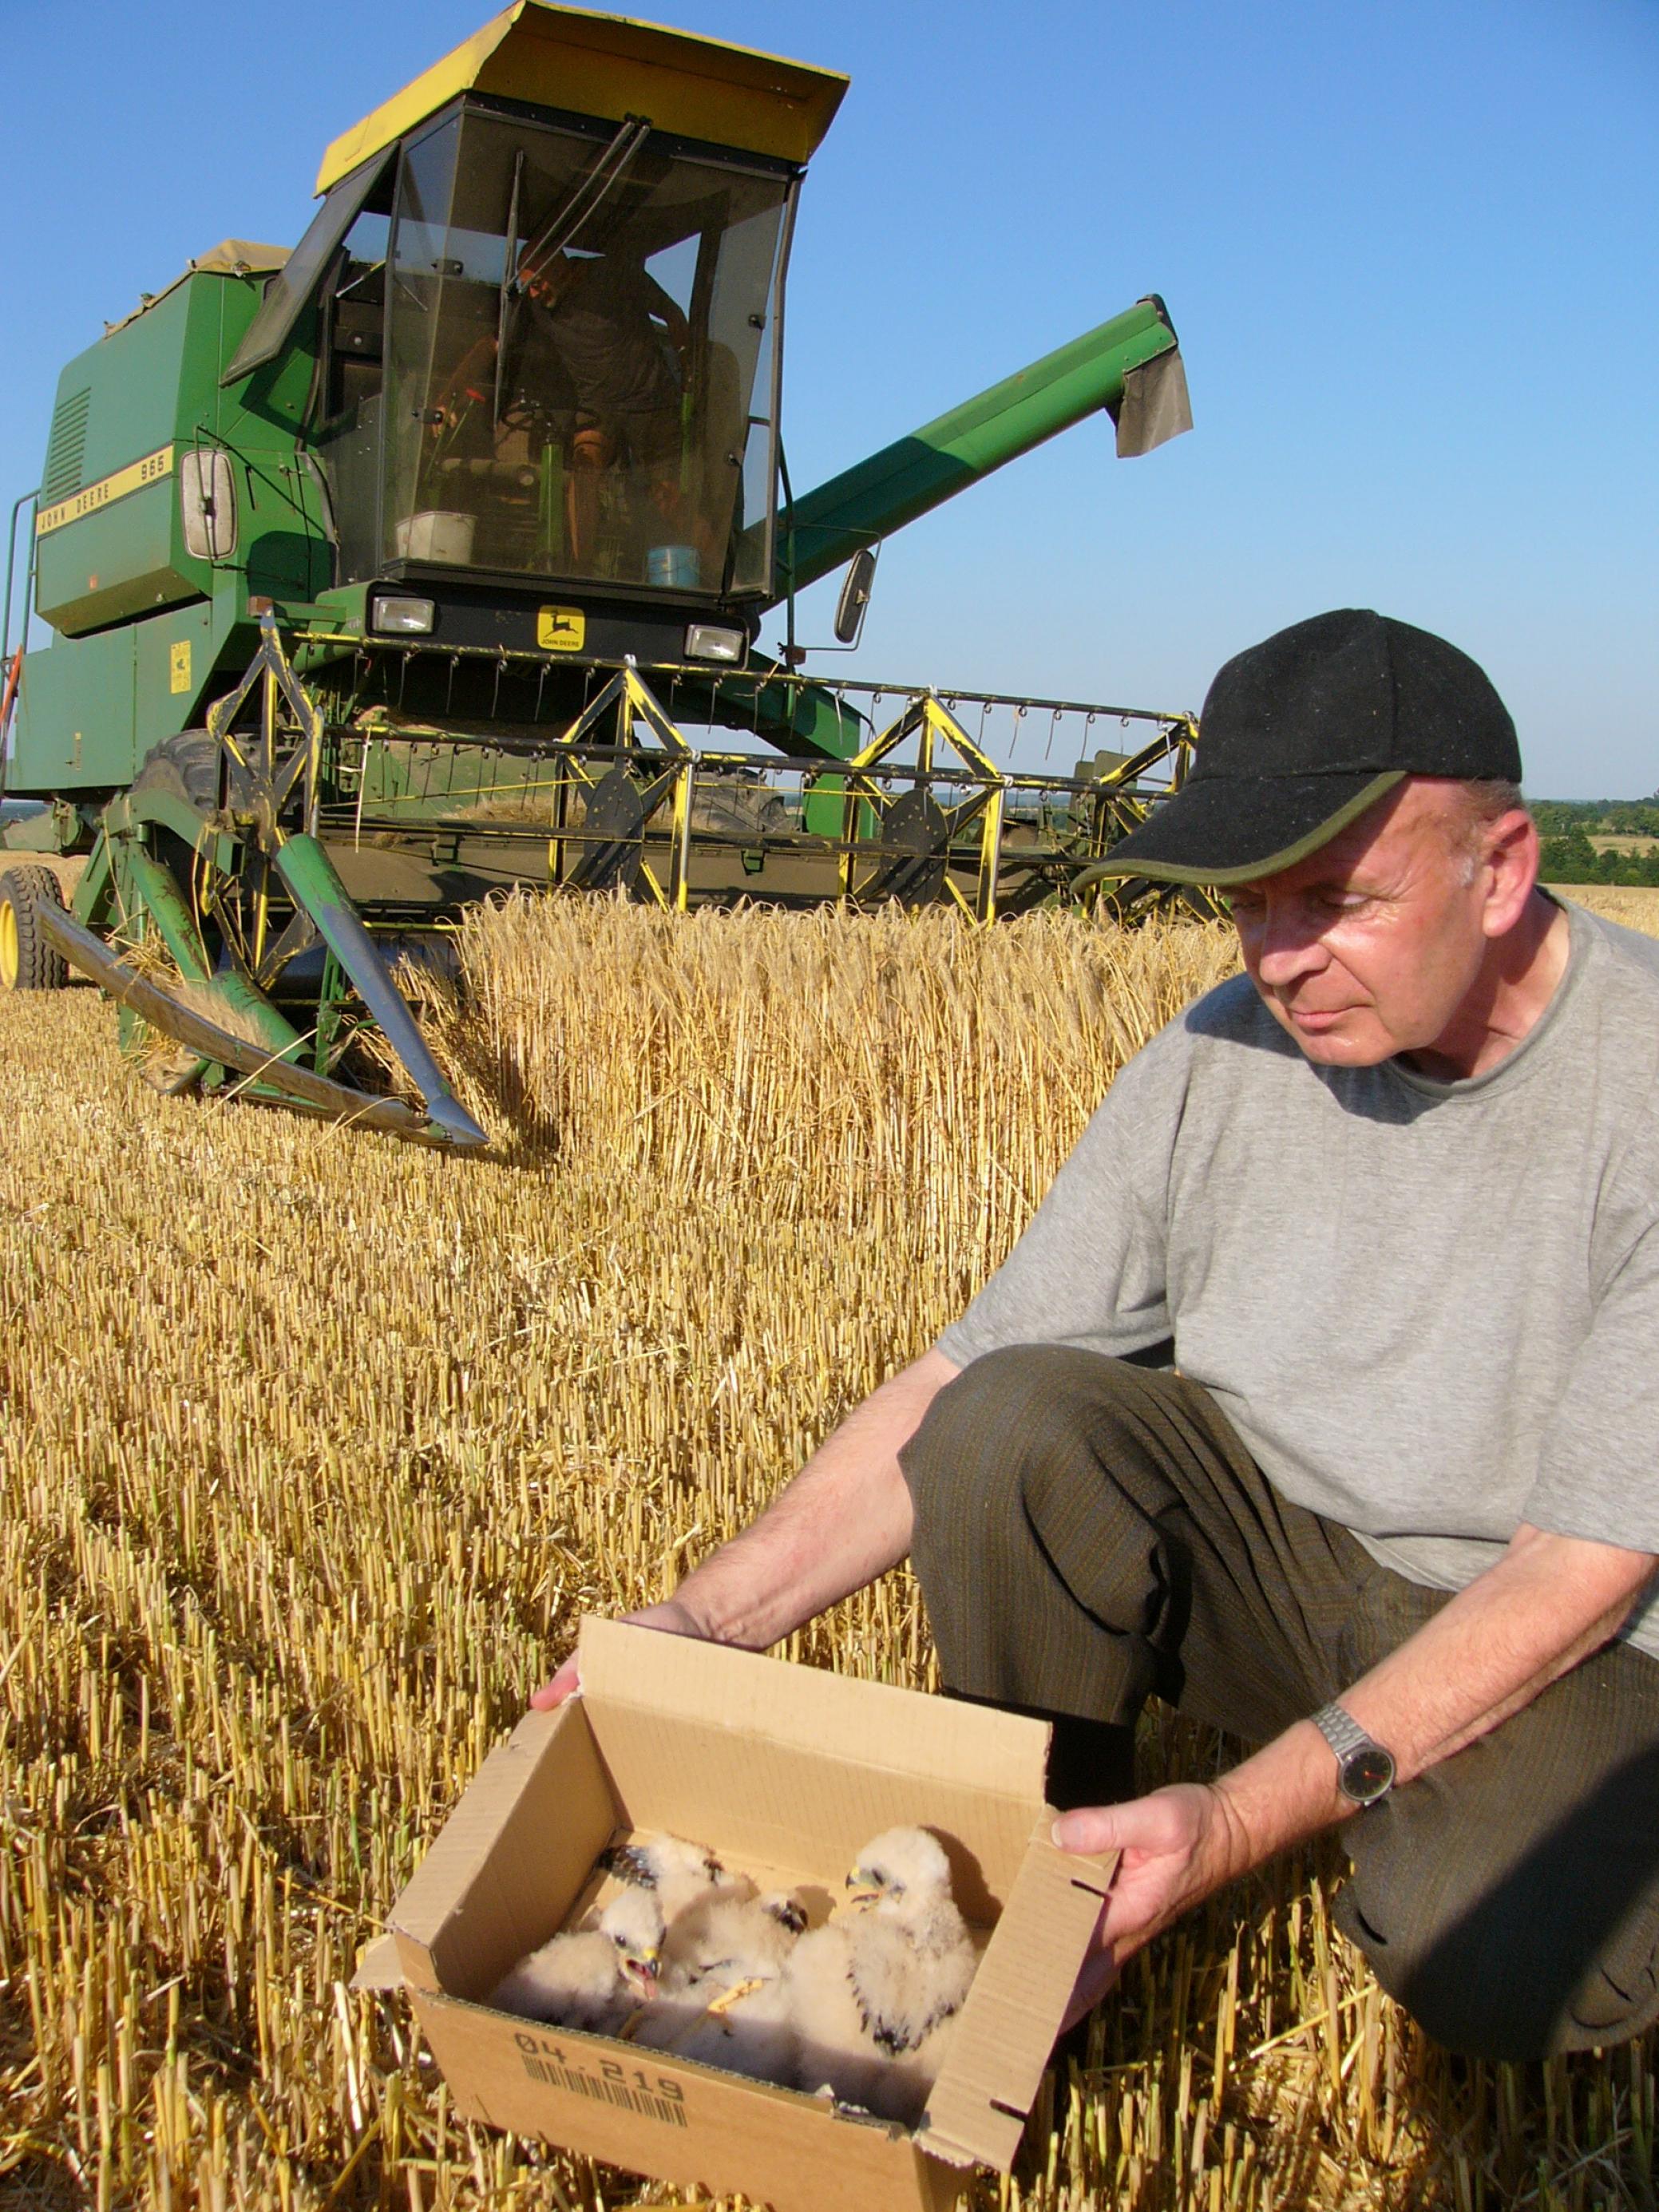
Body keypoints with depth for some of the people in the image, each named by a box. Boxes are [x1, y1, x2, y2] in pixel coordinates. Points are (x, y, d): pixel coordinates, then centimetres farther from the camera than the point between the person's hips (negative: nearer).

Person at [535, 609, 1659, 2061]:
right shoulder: (1217, 1063, -10)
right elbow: (961, 1382, -9)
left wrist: (1242, 1819, -31)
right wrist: (708, 1622, -20)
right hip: (1275, 1557, 3)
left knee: (1500, 1967, -34)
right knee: (1007, 1420, -24)